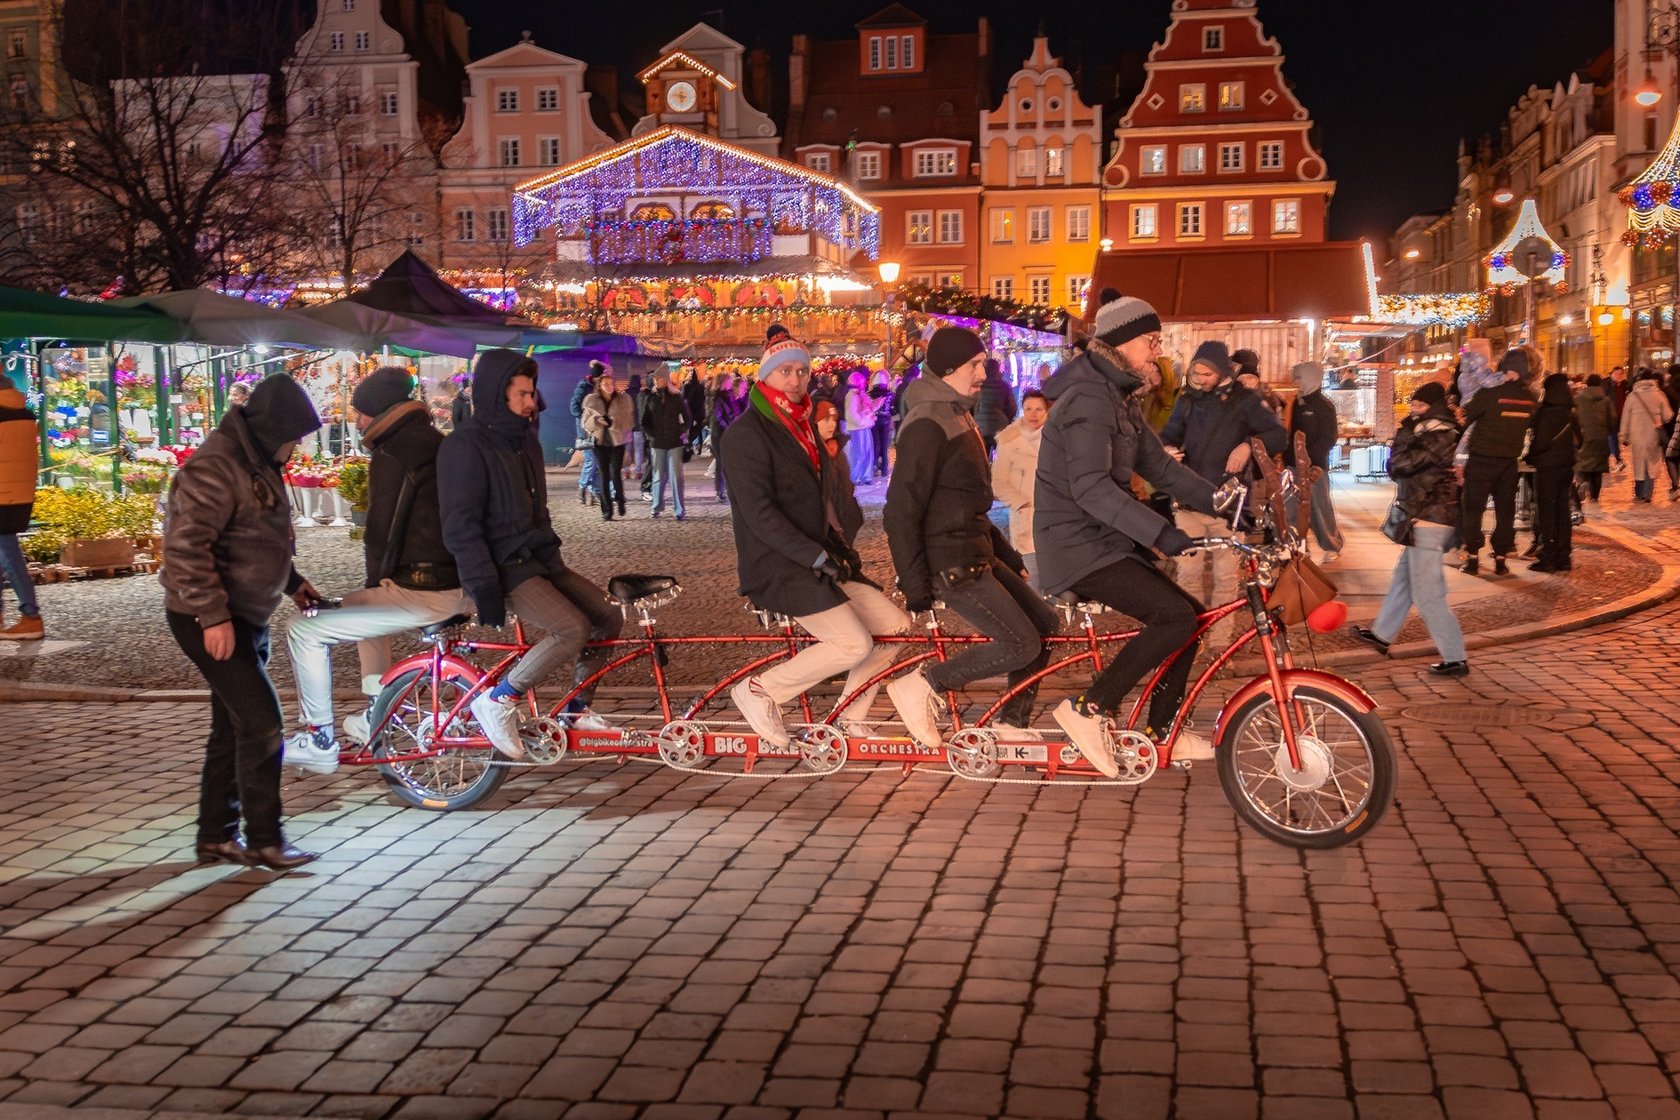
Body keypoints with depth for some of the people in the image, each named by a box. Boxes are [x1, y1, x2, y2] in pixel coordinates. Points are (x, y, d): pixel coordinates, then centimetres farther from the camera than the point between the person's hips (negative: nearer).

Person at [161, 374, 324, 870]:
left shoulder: (256, 463, 12)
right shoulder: (216, 467, -20)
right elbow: (186, 545, -26)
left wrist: (291, 582, 17)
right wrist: (212, 616, -27)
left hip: (245, 617, 10)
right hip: (212, 620, -10)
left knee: (234, 726, 13)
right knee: (262, 722, -10)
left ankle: (216, 837, 22)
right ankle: (264, 839, 0)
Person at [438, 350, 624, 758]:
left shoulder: (524, 440, 14)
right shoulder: (464, 447, -13)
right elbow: (461, 527, -18)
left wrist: (553, 556, 22)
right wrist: (485, 589, -21)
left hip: (539, 559, 9)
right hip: (505, 568, -9)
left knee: (608, 618, -2)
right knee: (572, 629, -26)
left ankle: (578, 709, 13)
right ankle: (497, 701, -11)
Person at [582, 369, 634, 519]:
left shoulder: (623, 399, 2)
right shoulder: (591, 400, 4)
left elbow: (630, 421, 1)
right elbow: (586, 422, 3)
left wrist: (618, 422, -16)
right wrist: (596, 420, -16)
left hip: (617, 441, -1)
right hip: (599, 441, 1)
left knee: (616, 474, -8)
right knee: (603, 475, 2)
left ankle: (620, 500, 19)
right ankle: (606, 510, 7)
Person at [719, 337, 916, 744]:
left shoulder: (804, 428, 17)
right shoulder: (746, 433, -12)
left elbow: (835, 493, 19)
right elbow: (759, 513, -19)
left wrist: (840, 544, 3)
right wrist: (817, 556, -21)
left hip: (818, 563, 9)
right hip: (776, 568, -9)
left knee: (895, 625, 2)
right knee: (854, 643, -21)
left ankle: (851, 722, 14)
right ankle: (759, 691, -6)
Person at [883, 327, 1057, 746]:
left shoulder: (959, 415, 15)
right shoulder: (927, 424, -16)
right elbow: (901, 512, -19)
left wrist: (1009, 557, 20)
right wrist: (916, 589, -20)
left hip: (977, 554, 10)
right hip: (950, 564, -10)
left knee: (1043, 623, 10)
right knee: (1022, 645, -12)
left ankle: (1012, 725, 18)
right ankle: (922, 684, -2)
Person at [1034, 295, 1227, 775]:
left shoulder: (1122, 402, 15)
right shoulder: (1088, 400, -18)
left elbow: (1161, 467, 17)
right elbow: (1091, 487, -31)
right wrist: (1158, 532, -38)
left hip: (1106, 542, 10)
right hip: (1078, 547, -10)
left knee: (1187, 614, 9)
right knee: (1177, 616, -20)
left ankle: (1163, 727, 20)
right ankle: (1089, 709, -13)